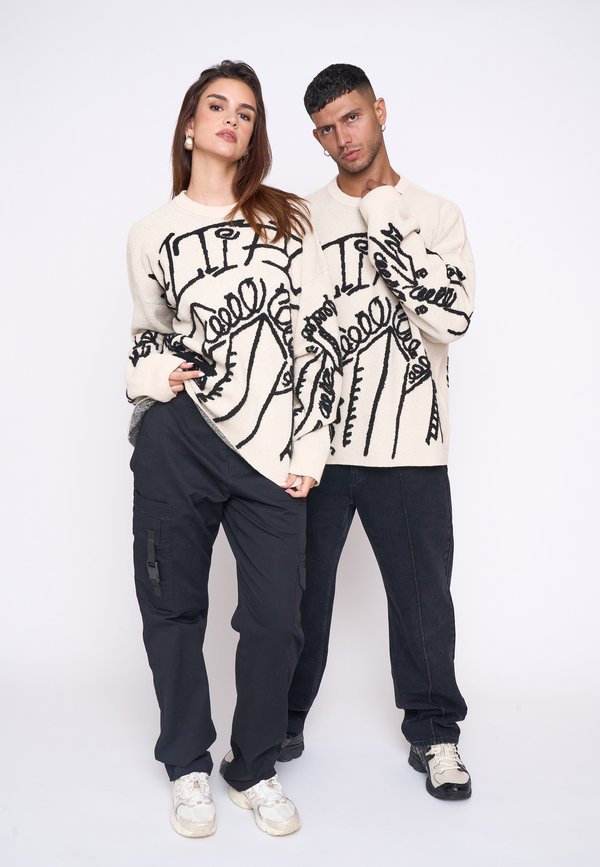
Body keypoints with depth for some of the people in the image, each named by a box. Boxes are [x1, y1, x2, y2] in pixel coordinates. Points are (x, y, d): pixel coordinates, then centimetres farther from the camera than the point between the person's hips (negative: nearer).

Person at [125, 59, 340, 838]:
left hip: (271, 452, 0)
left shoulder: (288, 218, 6)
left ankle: (255, 770, 26)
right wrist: (154, 374, -4)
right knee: (174, 609, 9)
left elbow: (321, 333, 2)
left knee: (275, 619, 4)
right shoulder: (153, 235, 8)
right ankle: (188, 766, 29)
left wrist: (310, 447, -3)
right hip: (178, 438, 0)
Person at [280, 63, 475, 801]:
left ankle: (434, 733, 26)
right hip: (316, 442, 1)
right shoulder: (300, 219, 7)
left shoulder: (436, 216, 4)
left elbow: (451, 317, -11)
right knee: (300, 589, 11)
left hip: (408, 446, 0)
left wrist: (384, 221, -14)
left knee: (422, 590, 7)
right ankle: (284, 722, 30)